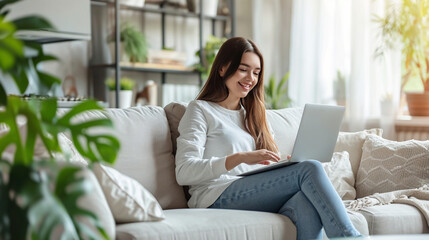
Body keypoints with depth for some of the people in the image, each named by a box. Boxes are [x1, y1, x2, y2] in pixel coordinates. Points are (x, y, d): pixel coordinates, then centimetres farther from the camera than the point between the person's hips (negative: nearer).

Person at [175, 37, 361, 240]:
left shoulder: (254, 115, 31)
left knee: (308, 203, -32)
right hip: (219, 197, -5)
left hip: (259, 196, 6)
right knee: (310, 169, -26)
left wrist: (290, 163, -1)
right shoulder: (201, 110, 9)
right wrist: (239, 158, -20)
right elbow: (184, 172, -6)